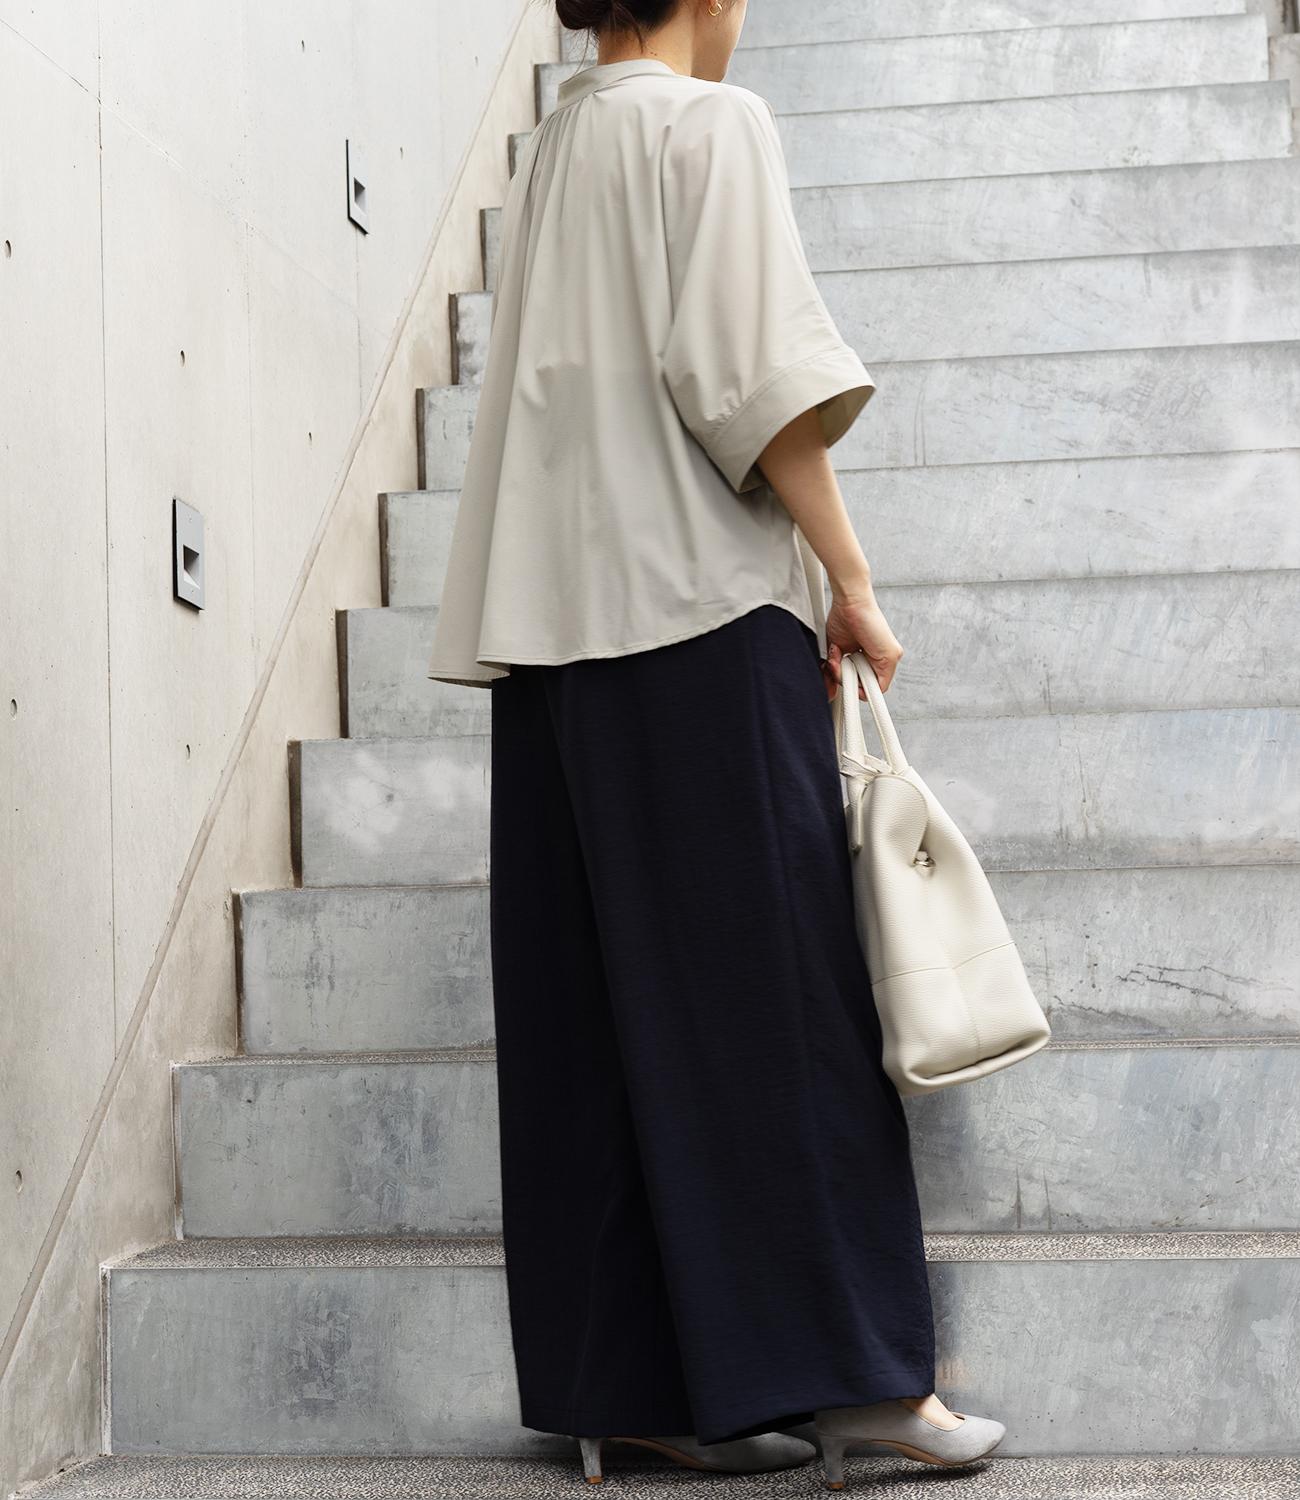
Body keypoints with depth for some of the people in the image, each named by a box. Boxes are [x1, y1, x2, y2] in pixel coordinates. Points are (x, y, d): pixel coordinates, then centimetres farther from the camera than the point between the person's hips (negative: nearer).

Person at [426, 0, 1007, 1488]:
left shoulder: (549, 151, 19)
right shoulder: (714, 125, -3)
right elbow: (760, 381, -12)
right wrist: (851, 579, -7)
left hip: (560, 630, 7)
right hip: (705, 608, -7)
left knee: (593, 1002, 5)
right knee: (769, 987, -5)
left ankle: (627, 1380, 9)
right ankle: (848, 1365, 0)